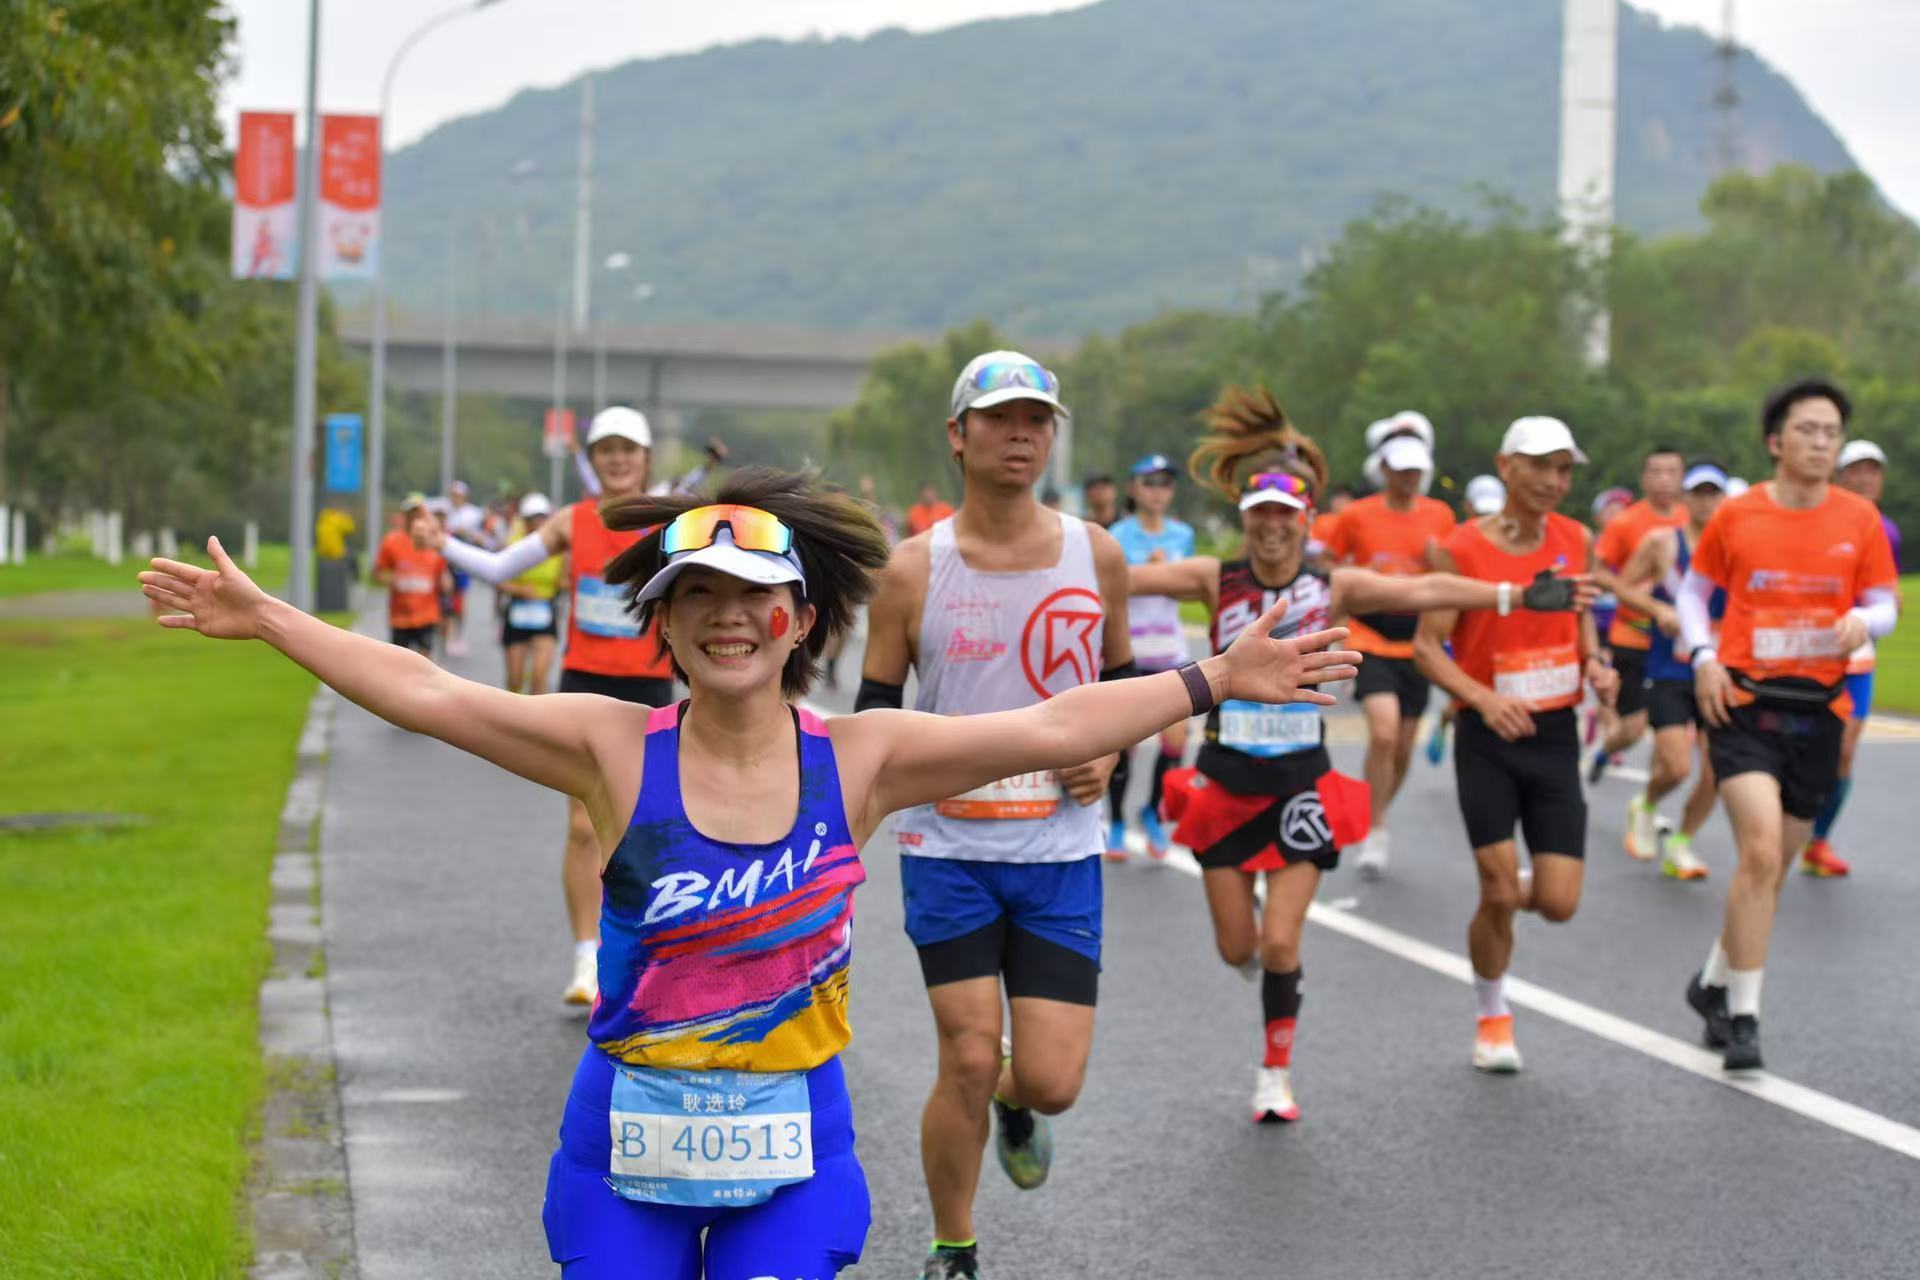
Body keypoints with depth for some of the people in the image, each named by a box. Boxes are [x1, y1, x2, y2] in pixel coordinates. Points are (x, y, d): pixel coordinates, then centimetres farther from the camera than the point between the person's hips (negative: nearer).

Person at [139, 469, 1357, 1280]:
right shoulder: (616, 750, -5)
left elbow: (1050, 729, -4)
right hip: (625, 1152, 0)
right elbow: (426, 694, -6)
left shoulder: (861, 759, -3)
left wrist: (1214, 681, -7)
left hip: (790, 1159, 0)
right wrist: (265, 618, -7)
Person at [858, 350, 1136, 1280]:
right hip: (948, 847, -2)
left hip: (1061, 854, 2)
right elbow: (872, 717, 1)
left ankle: (1013, 1105, 36)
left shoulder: (1096, 556, 1)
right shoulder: (913, 569, -5)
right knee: (967, 1063, -6)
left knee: (1052, 1083, -4)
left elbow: (1123, 682, 15)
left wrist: (1108, 753, -4)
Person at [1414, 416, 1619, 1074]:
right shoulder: (1460, 549, -10)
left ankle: (1506, 896, 33)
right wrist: (1484, 698, -22)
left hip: (1555, 736, 3)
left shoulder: (1577, 541, 2)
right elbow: (1427, 646, -8)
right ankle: (1492, 1018, 18)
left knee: (1558, 903, -4)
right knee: (1498, 891, -7)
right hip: (1488, 739, -3)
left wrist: (1595, 665, -2)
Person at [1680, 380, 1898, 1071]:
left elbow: (1885, 604, 9)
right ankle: (1742, 1015, -9)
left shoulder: (1859, 519, 2)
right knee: (1761, 853, -18)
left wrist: (1863, 620, -15)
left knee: (1772, 867, 11)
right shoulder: (1735, 515, -1)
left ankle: (1714, 984, 33)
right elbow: (1694, 589, 11)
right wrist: (1702, 657, -4)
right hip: (1744, 703, -3)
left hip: (1818, 711, 3)